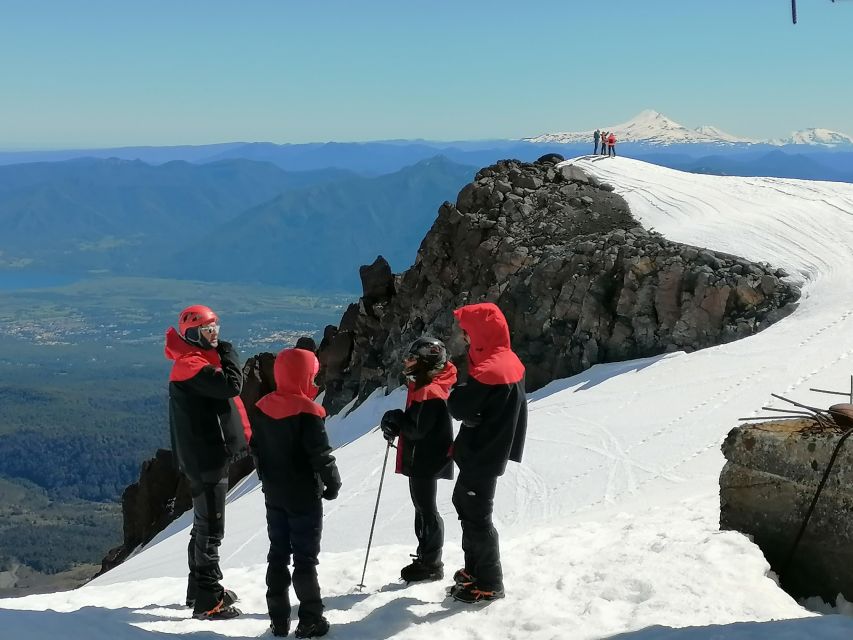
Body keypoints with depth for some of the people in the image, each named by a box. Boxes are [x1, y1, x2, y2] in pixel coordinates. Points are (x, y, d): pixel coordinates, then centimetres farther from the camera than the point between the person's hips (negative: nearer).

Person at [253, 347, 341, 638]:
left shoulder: (263, 408, 1)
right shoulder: (307, 412, -20)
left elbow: (256, 448, 10)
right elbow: (320, 453, -19)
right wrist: (333, 482, -4)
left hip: (274, 494, 6)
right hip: (304, 496, -6)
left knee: (278, 555, 13)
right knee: (305, 558, 2)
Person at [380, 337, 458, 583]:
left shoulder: (430, 393, -23)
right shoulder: (423, 387, 11)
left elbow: (418, 429, -26)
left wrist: (396, 420, -14)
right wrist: (397, 425, 1)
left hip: (426, 461, -11)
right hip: (420, 460, 11)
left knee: (426, 510, -2)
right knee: (422, 508, 19)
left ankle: (431, 565, 8)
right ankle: (425, 557, 30)